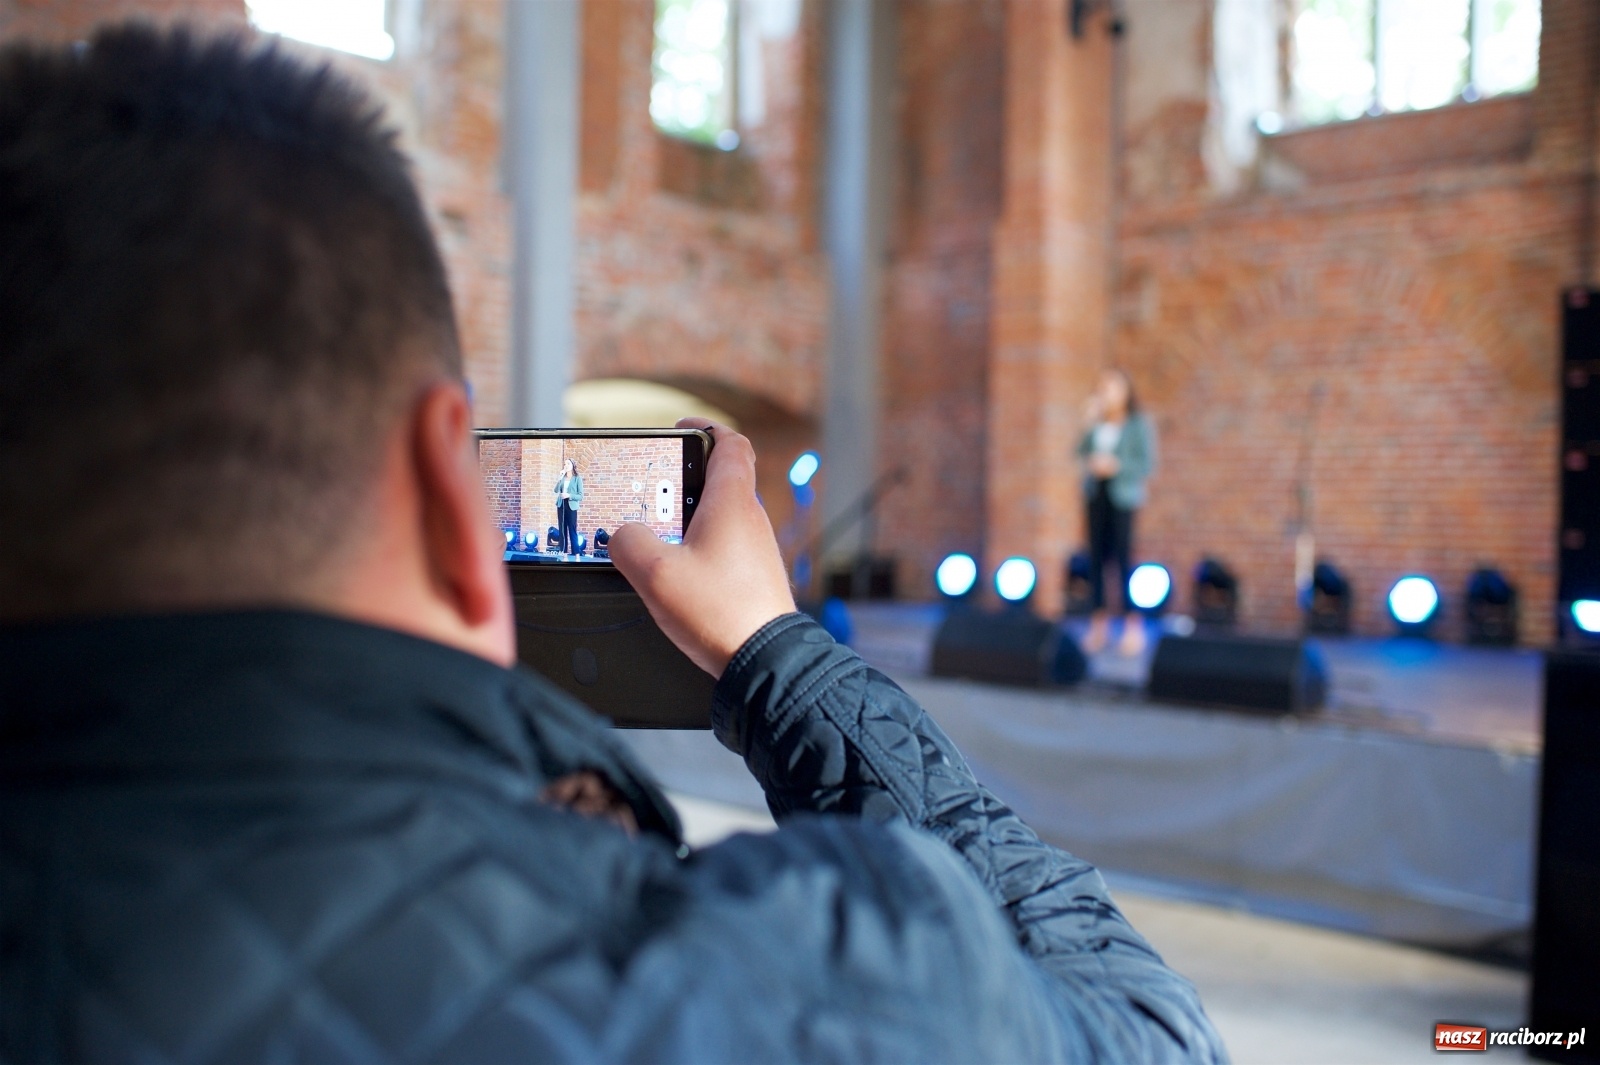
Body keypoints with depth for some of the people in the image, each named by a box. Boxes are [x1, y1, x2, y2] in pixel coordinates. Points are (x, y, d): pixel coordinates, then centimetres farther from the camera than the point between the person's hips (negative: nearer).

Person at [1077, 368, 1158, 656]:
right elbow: (1082, 453, -2)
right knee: (1096, 555, 3)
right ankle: (1099, 620, 9)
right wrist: (1091, 422, -7)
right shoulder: (1097, 424, 9)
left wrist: (1116, 465, -16)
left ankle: (1132, 625, -2)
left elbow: (1147, 465, -5)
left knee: (1123, 556, -7)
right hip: (1096, 494, 4)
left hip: (1123, 496, -4)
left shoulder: (1139, 425, -2)